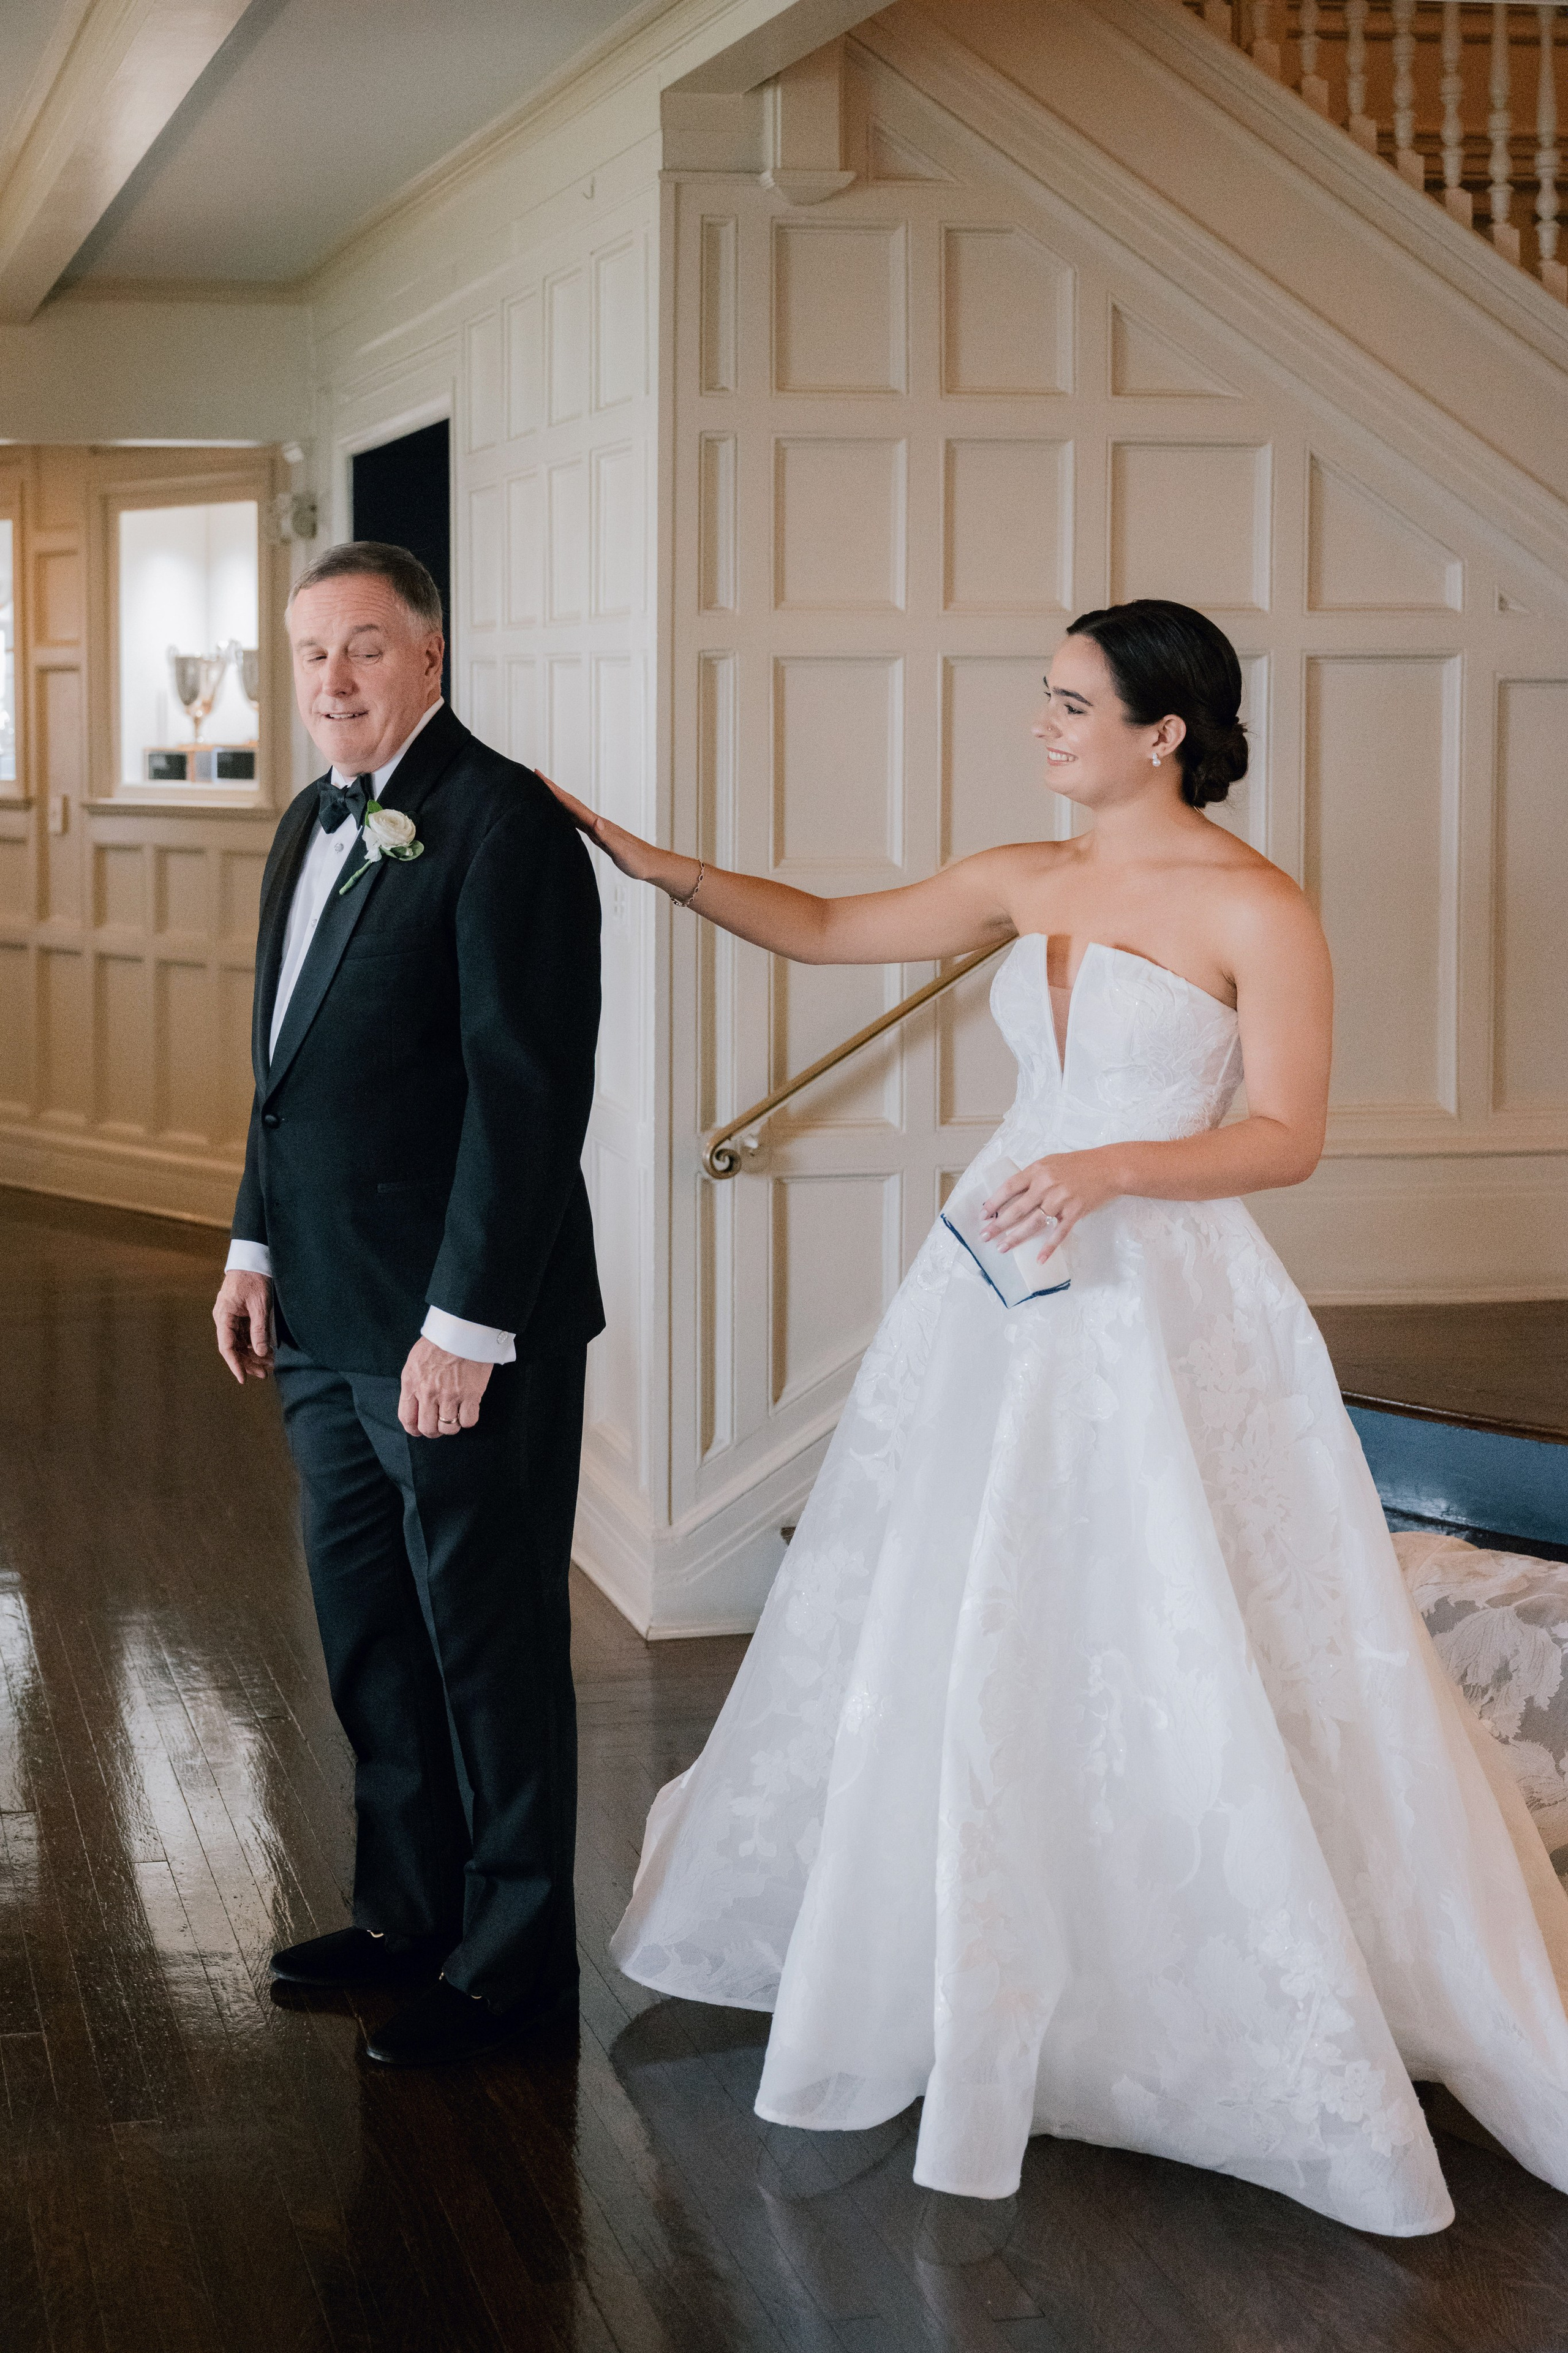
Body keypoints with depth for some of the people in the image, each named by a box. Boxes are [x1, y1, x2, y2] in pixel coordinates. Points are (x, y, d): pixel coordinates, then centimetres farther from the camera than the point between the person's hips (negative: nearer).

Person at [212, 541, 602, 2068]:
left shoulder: (503, 825, -16)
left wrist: (465, 1322, -22)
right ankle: (408, 1914, 33)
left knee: (488, 1644, 4)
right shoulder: (315, 822, 12)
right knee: (368, 1638, 18)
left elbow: (529, 1091, -20)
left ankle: (513, 1956, 17)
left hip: (460, 1327, -9)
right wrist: (257, 1243, 16)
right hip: (327, 1317, 9)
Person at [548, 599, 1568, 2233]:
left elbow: (1288, 1137, -11)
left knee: (1186, 1658, -5)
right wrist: (657, 866, 6)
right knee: (956, 1626, 12)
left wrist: (1114, 1169, -24)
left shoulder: (1254, 910, -10)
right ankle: (965, 1962, 29)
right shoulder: (1027, 883, 8)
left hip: (1163, 1310, -6)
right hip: (1008, 1294, 7)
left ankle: (1306, 2017, 10)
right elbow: (827, 931, 14)